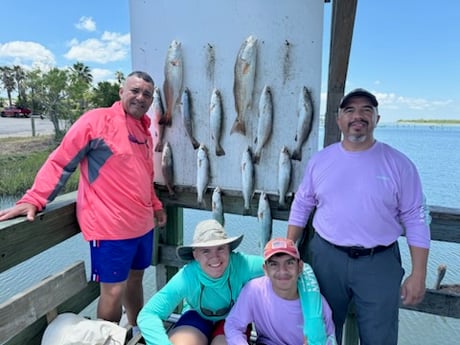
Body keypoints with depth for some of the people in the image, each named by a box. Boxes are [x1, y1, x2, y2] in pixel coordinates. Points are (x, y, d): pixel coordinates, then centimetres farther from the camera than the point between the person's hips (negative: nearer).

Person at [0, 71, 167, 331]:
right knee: (114, 290, 3)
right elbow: (61, 162, -11)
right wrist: (33, 200, -18)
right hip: (111, 226, -7)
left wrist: (155, 205, 21)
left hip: (142, 224, 8)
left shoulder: (145, 131, 12)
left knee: (135, 278, 21)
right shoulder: (97, 120, -10)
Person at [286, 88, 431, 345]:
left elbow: (416, 220, -3)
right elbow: (301, 207, 6)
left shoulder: (398, 163, -6)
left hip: (380, 261, -1)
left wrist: (418, 274, -6)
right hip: (326, 257, 2)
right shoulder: (320, 160, -1)